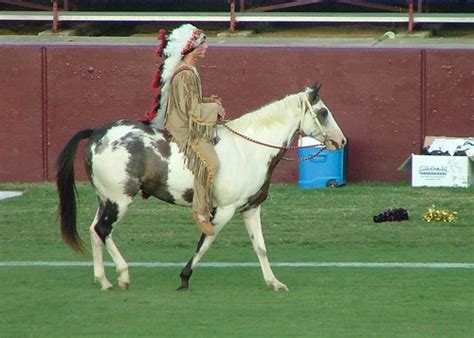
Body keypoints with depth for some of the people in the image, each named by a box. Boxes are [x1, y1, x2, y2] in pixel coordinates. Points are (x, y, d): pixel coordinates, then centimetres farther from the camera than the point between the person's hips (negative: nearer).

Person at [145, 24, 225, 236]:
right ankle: (201, 212, -22)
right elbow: (191, 108, -20)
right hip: (185, 130, -11)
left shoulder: (189, 71, 15)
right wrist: (214, 109, -9)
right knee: (209, 162, -25)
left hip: (192, 128, 11)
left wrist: (209, 102, 10)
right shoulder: (185, 74, -18)